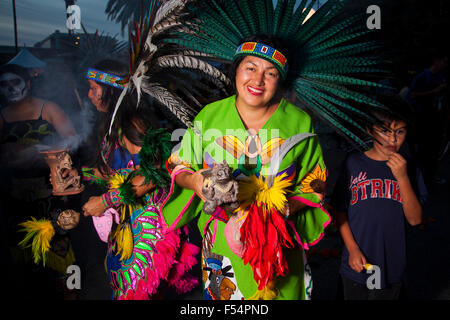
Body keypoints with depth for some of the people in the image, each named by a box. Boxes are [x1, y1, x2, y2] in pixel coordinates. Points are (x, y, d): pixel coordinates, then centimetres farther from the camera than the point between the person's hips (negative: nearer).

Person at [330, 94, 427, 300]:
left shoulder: (409, 167, -3)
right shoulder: (354, 163, -7)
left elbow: (415, 219, -9)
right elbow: (339, 211, -3)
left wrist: (402, 177, -19)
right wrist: (352, 249, -11)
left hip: (392, 266, 1)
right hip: (357, 262, -1)